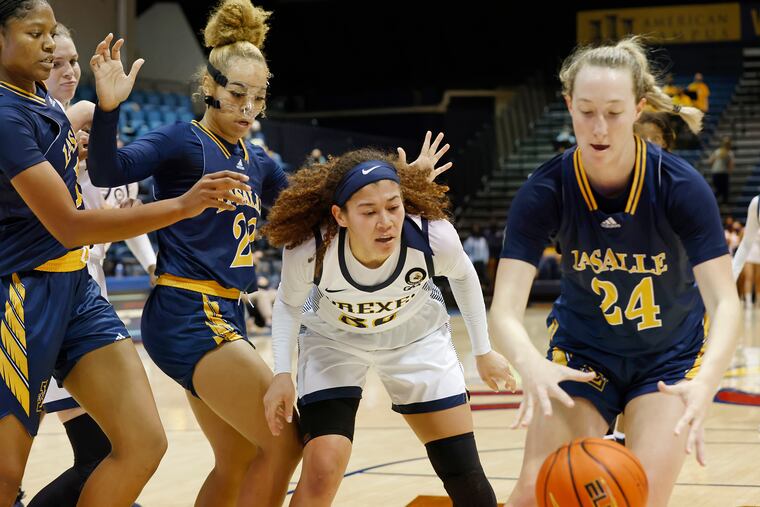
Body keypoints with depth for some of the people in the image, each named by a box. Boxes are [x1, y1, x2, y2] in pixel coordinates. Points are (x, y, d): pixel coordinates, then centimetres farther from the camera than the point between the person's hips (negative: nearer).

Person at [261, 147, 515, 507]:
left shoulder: (435, 238, -33)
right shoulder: (307, 248, -34)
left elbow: (463, 276, -7)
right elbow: (289, 304, -10)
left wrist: (483, 352, 3)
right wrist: (281, 375, -22)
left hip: (417, 336, 1)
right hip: (333, 339, -1)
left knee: (465, 477, -1)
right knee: (322, 470, -20)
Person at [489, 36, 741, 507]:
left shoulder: (681, 185, -23)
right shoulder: (546, 190, -20)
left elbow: (725, 302, -26)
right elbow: (506, 307, -26)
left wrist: (705, 383, -46)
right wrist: (532, 365, -49)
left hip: (669, 359, -1)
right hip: (582, 353, 1)